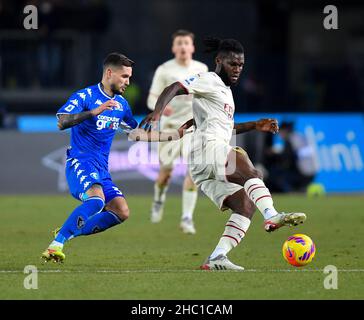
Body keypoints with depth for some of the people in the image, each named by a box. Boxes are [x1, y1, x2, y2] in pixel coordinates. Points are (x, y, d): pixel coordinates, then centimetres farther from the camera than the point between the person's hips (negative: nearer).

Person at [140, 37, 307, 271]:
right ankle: (272, 216, -56)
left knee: (246, 205, -5)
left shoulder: (225, 90, 32)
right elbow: (173, 89, -8)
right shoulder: (209, 80, 4)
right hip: (208, 147, -9)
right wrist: (157, 113, -26)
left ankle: (217, 258, -15)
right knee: (251, 173, -31)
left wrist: (256, 125, 33)